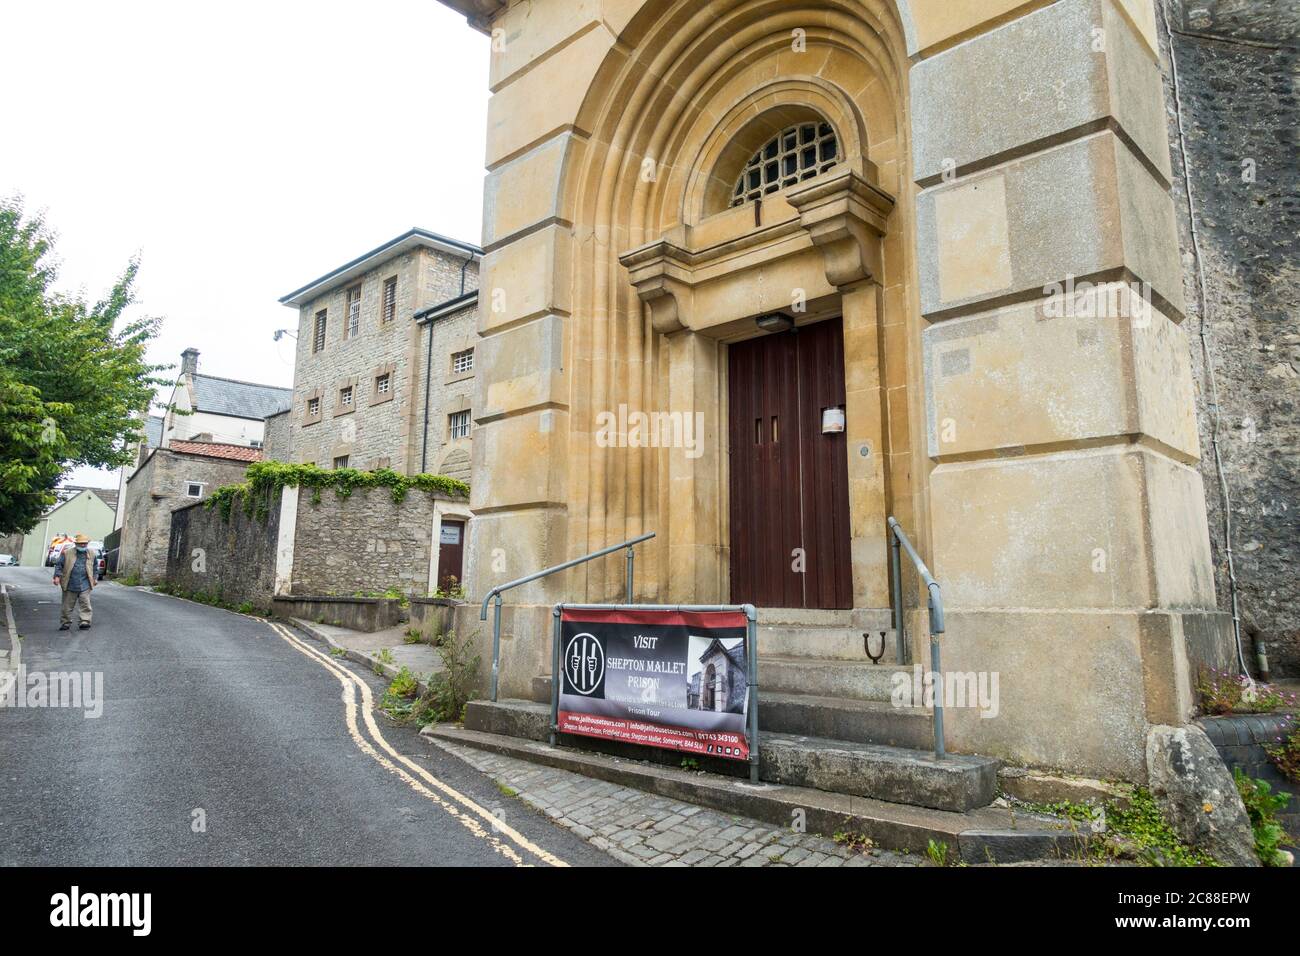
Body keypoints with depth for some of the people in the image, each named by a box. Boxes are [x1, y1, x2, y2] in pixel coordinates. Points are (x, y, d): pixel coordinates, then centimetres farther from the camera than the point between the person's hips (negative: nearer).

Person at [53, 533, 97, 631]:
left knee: (85, 604, -7)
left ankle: (84, 622, -7)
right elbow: (58, 564, 3)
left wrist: (94, 579, 20)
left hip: (85, 585, 1)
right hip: (70, 585, -1)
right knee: (67, 605, 8)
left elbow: (94, 567, 19)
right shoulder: (67, 553, 1)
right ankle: (65, 622, 19)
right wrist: (57, 576, -7)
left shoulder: (91, 554, 8)